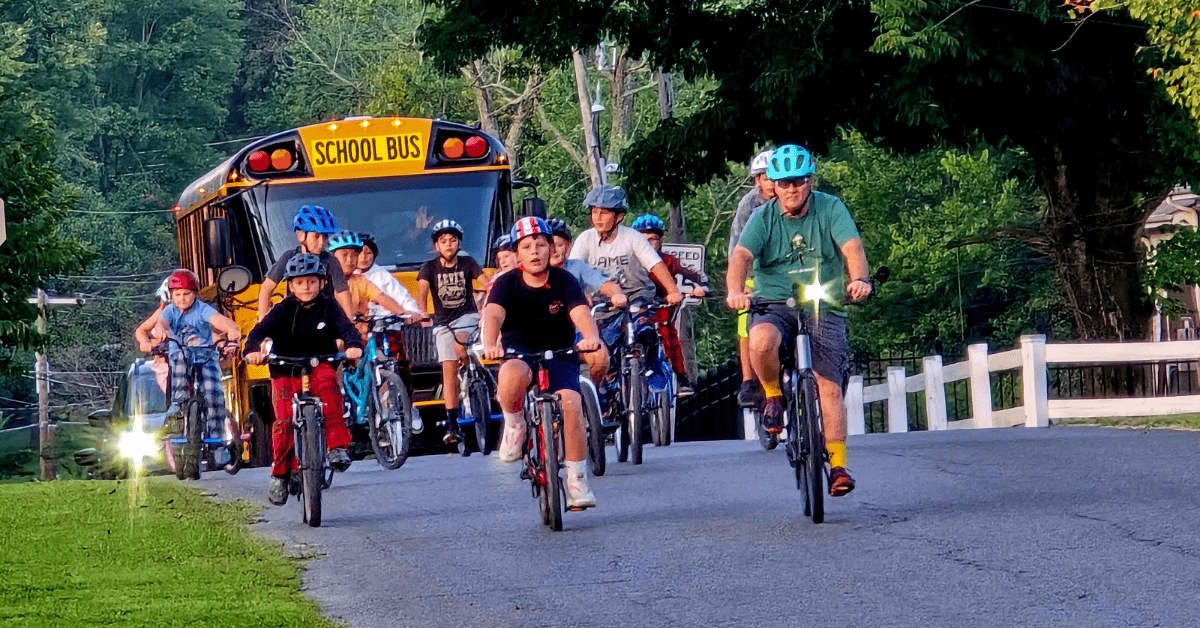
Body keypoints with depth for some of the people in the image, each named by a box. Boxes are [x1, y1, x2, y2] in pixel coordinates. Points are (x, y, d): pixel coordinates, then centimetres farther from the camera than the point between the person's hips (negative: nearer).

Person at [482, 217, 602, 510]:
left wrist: (591, 337, -46)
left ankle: (577, 480, -12)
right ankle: (514, 427, -8)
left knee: (571, 404, -24)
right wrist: (490, 344, -48)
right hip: (519, 351, -1)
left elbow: (580, 313, -23)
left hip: (559, 355, 1)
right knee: (511, 376, -38)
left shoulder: (563, 282, -7)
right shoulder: (507, 284, -8)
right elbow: (493, 314, -25)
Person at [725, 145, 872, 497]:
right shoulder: (764, 218, -3)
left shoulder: (830, 209, -3)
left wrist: (860, 279, -40)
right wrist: (735, 290, -40)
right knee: (761, 341, -33)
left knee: (829, 386, -13)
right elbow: (741, 256, -18)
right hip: (775, 307, 0)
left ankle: (838, 464, -9)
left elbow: (851, 247, -18)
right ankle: (773, 396, -5)